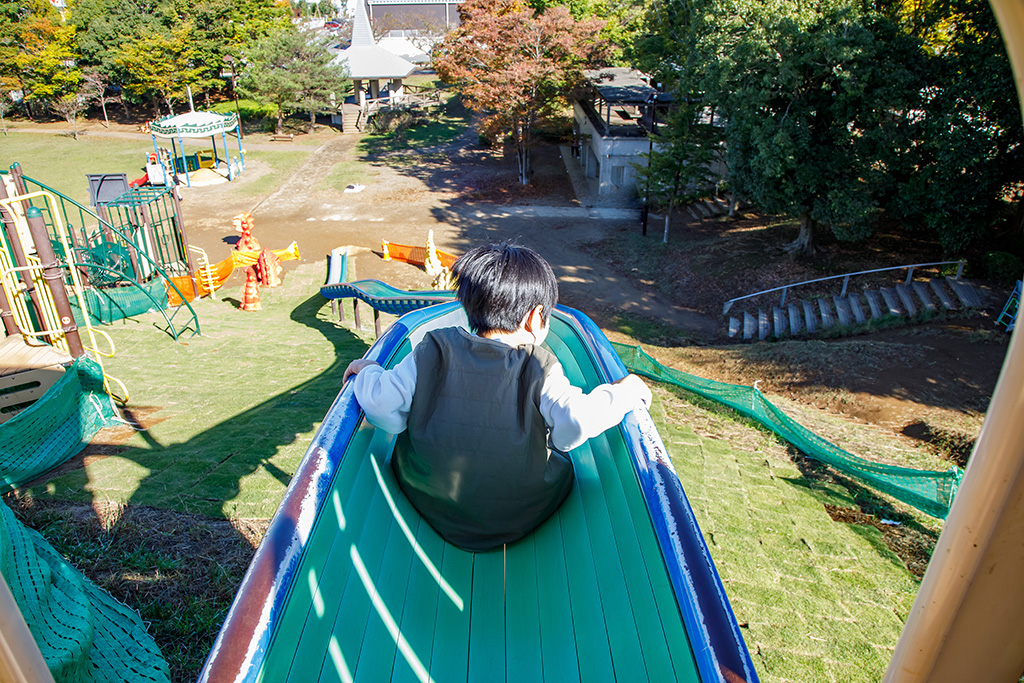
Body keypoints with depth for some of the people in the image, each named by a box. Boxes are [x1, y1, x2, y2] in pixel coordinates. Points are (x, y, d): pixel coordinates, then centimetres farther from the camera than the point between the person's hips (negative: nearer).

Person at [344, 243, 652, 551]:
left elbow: (384, 405, -12)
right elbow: (577, 422, -26)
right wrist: (624, 390, -9)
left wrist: (367, 371, 9)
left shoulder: (435, 349, -11)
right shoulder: (540, 368, -16)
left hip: (429, 505, 2)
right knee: (561, 461, 26)